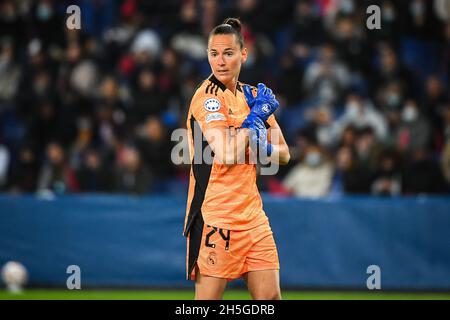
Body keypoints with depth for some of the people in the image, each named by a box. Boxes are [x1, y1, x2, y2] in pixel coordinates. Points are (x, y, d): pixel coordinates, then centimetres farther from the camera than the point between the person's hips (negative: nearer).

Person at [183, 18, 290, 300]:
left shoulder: (252, 95, 13)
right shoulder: (207, 95, -9)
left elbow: (284, 154, 15)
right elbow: (226, 154, -21)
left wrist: (263, 149, -6)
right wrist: (256, 117, -11)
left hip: (252, 213, 7)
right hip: (216, 217, -7)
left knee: (270, 296, 2)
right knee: (208, 298, -6)